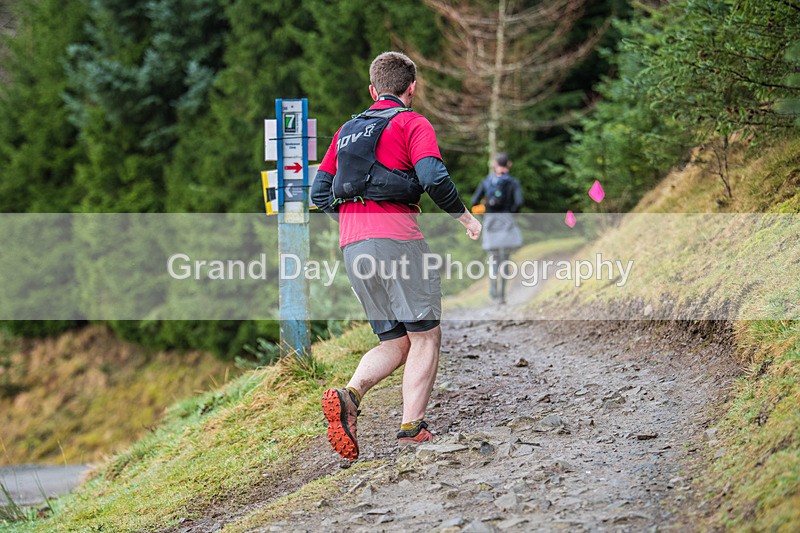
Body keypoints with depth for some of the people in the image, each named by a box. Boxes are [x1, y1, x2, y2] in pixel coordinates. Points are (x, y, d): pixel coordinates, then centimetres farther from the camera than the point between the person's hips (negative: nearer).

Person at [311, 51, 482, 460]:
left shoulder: (348, 130, 22)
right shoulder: (413, 124, 3)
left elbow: (319, 192, 20)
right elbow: (433, 177, -13)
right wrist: (465, 216, 0)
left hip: (352, 244, 6)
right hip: (396, 236, -6)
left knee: (394, 342, 10)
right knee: (425, 335, 1)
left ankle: (349, 395, -15)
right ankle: (412, 428, -9)